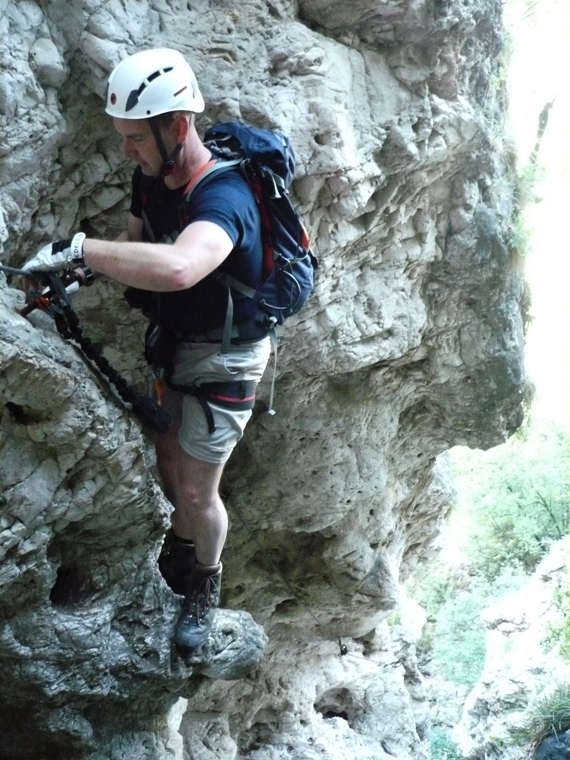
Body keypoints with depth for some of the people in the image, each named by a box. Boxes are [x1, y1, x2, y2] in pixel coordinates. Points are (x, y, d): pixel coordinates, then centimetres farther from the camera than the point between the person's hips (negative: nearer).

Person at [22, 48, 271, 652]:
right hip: (173, 341, 7)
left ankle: (205, 585, 32)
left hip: (224, 356, -7)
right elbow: (135, 241, 6)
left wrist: (79, 248, -49)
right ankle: (183, 533, 54)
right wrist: (75, 277, -13)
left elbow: (177, 268, -58)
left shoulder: (221, 197, -36)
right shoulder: (151, 177, -10)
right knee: (168, 460, 22)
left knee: (197, 491, 3)